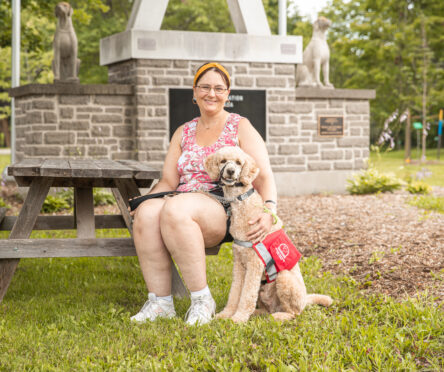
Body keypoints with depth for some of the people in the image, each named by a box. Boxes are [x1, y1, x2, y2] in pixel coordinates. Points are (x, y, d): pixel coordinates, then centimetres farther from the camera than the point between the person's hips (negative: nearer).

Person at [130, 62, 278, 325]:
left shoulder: (241, 127, 8)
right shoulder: (183, 133, 21)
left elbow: (264, 177, -2)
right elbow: (168, 181, 14)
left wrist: (269, 210, -22)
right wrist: (147, 200, -7)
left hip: (226, 210, -4)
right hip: (183, 204, 4)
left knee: (175, 209, -36)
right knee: (147, 212, -30)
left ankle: (202, 300, -27)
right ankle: (160, 303, -25)